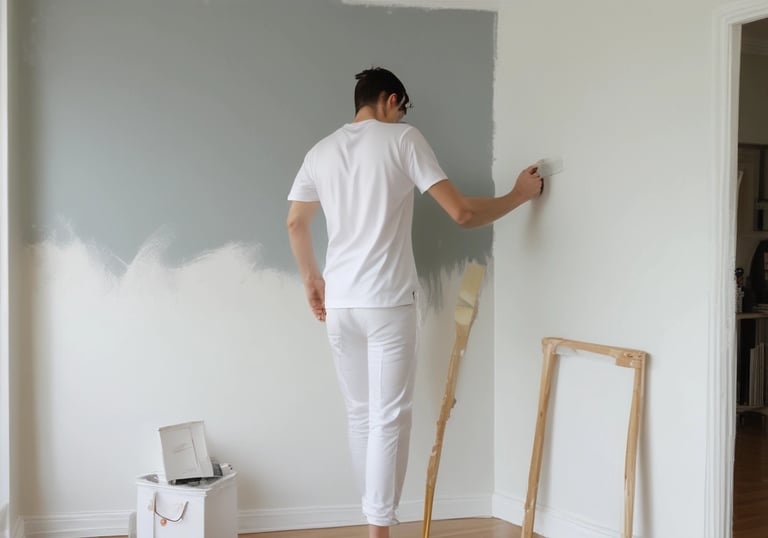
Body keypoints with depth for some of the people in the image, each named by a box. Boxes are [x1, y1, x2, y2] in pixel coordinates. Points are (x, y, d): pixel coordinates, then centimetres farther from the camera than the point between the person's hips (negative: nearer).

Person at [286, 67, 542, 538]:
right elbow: (461, 213, -9)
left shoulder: (321, 151, 10)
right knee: (389, 419, -1)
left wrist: (311, 278, 33)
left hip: (338, 303, 6)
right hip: (388, 302, -5)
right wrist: (519, 195, 6)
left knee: (361, 414, 15)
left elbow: (296, 223, 19)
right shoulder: (403, 138, -5)